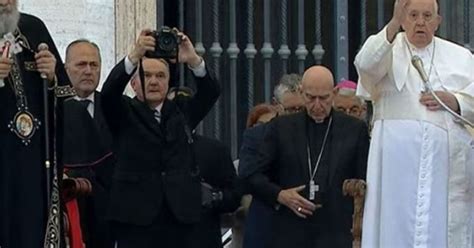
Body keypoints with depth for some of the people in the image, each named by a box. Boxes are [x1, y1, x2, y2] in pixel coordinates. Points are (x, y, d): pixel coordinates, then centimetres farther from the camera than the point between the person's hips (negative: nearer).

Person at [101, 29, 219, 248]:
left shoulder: (181, 114, 16)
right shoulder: (125, 113, 7)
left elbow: (210, 92, 1)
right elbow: (109, 92, -13)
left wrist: (193, 60, -19)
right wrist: (135, 55, -29)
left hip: (179, 217, 3)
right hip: (136, 218, -3)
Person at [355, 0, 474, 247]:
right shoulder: (388, 49, 8)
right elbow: (366, 64, -16)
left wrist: (453, 100, -9)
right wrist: (394, 23, -29)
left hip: (448, 161, 2)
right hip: (397, 159, -2)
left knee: (445, 225, 0)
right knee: (396, 225, -5)